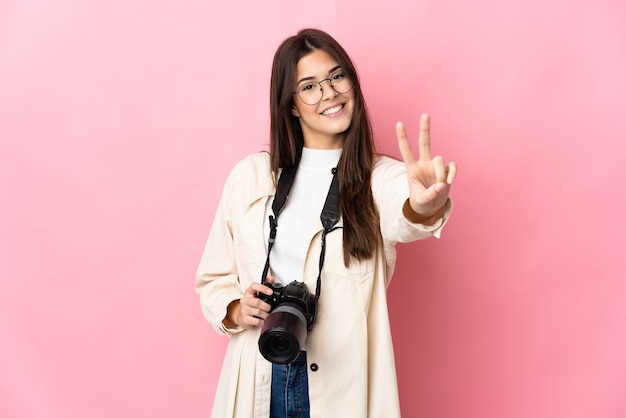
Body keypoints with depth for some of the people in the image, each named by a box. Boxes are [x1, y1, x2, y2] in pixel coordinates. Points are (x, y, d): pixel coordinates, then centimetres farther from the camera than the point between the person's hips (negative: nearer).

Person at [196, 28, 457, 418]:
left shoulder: (380, 178, -5)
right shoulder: (250, 175, 1)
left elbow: (401, 216, -30)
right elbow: (213, 276, 8)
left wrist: (425, 206, -52)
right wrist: (236, 310, -12)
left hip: (343, 383, -1)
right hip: (258, 379, 2)